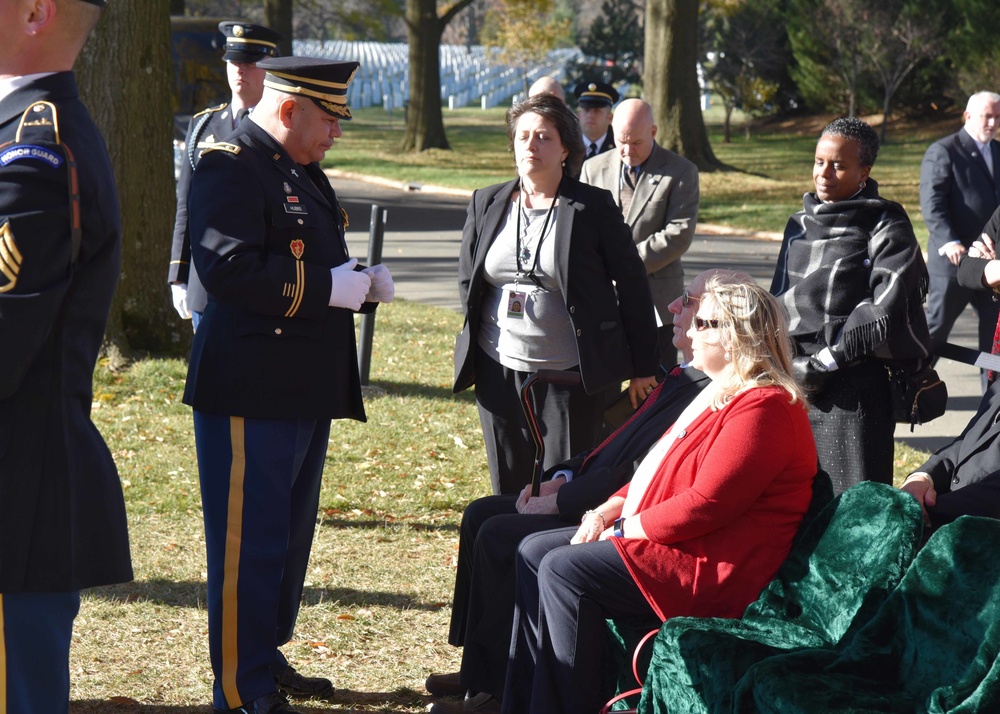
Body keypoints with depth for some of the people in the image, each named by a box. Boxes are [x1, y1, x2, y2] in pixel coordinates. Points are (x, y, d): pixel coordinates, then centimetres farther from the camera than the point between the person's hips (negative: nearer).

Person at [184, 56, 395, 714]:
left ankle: (267, 656, 31)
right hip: (251, 389, -10)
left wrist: (361, 283, 7)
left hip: (306, 389, 10)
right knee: (249, 537, -4)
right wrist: (329, 286, -22)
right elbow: (230, 269, -25)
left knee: (291, 532, 18)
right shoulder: (231, 168, -13)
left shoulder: (303, 173, 18)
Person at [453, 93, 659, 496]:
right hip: (500, 370, 4)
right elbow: (467, 281, 17)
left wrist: (643, 368, -3)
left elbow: (632, 286, -2)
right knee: (510, 489, 8)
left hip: (573, 374, -4)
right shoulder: (486, 204, 8)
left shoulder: (594, 207, -4)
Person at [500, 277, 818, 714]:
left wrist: (626, 527, -13)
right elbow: (658, 474, 23)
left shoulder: (763, 409, -18)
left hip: (714, 571, -11)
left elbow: (706, 504, -24)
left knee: (564, 569, -22)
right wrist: (606, 512, 6)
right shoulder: (720, 395, 18)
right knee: (534, 552, 3)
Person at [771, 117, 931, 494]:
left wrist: (824, 362, -13)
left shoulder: (887, 225, -3)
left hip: (853, 386, -6)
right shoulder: (801, 224, 17)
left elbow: (885, 310, -12)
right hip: (796, 378, 6)